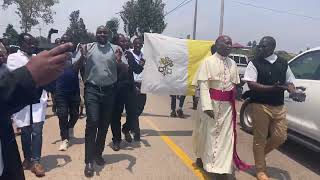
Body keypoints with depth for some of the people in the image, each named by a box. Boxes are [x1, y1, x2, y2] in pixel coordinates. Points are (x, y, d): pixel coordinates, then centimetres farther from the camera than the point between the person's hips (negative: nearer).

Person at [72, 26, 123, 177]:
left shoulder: (115, 49, 6)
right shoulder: (88, 47, 4)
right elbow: (75, 68, 4)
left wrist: (119, 61, -17)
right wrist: (83, 56, -15)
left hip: (109, 91, 2)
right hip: (92, 89, -2)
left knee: (104, 124, 10)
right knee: (92, 122, -11)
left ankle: (98, 154, 29)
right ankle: (89, 161, -2)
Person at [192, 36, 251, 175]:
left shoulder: (232, 64, 9)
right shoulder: (208, 61, -7)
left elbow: (234, 85, 12)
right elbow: (203, 84, -14)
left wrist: (234, 103, 7)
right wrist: (207, 105, -22)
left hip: (227, 104, 5)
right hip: (211, 102, -4)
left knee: (226, 134, 4)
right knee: (208, 132, 10)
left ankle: (223, 166, 16)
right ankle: (202, 157, 34)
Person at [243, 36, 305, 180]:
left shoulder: (283, 64, 9)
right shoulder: (254, 63, -5)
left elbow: (289, 82, 14)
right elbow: (251, 84, -13)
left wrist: (293, 92, -8)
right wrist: (272, 88, -24)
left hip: (279, 107, 5)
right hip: (260, 106, -4)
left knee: (280, 137, 7)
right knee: (260, 139, 4)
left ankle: (260, 153, 35)